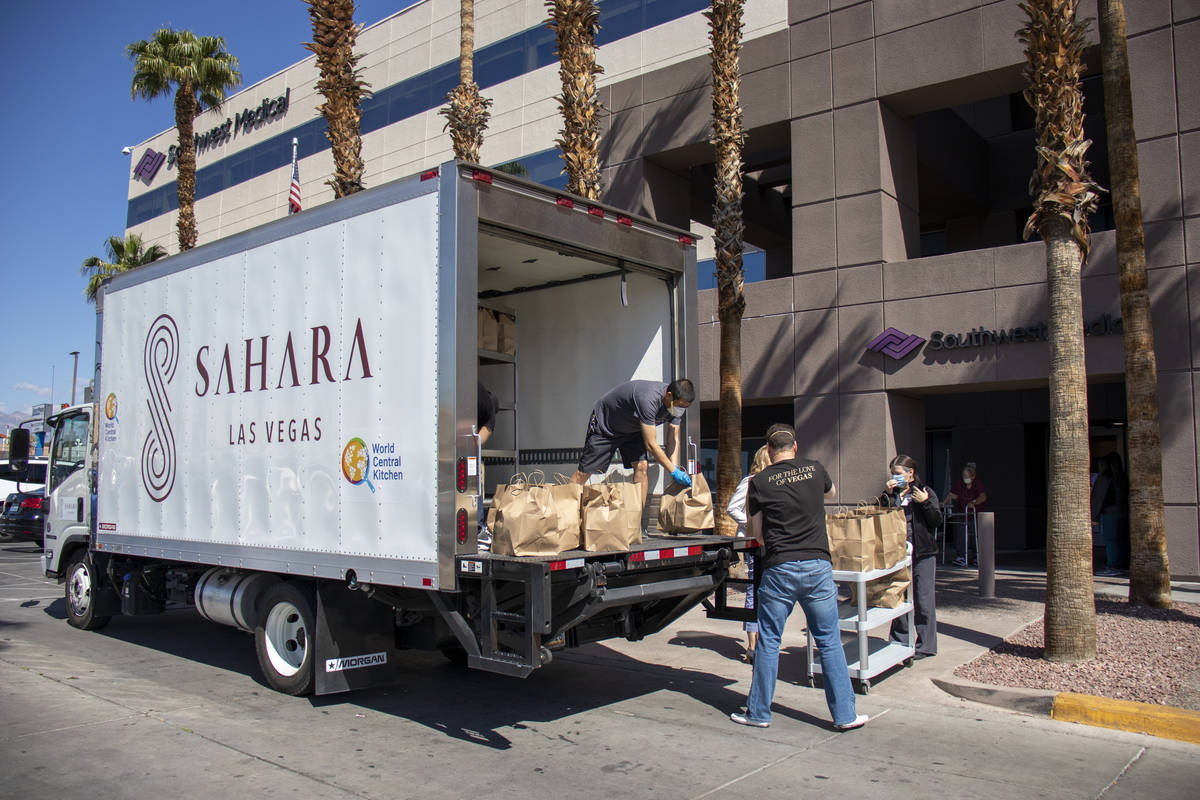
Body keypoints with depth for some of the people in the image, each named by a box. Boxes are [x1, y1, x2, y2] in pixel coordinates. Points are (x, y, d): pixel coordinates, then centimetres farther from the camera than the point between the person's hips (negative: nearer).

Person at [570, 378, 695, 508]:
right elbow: (650, 444, -37)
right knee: (584, 471, -2)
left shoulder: (676, 403, -17)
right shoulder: (648, 400, -41)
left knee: (642, 467, -13)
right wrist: (673, 472, -32)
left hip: (632, 430, 6)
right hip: (605, 426, -6)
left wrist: (676, 467, -23)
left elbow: (673, 438, -8)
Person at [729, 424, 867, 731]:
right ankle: (844, 714, 14)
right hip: (818, 566, 2)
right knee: (830, 641, 9)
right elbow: (830, 491, 29)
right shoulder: (815, 469, 5)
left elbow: (756, 532, 7)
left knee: (768, 642, 8)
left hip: (779, 568, -2)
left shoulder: (759, 482, -1)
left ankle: (759, 712, 16)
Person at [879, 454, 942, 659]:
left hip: (923, 554, -3)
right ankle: (899, 642, 20)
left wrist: (926, 502, -17)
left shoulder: (925, 492, 2)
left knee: (923, 600, 0)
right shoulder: (891, 494, 10)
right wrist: (888, 495, -10)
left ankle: (926, 645, 9)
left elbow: (937, 521, -4)